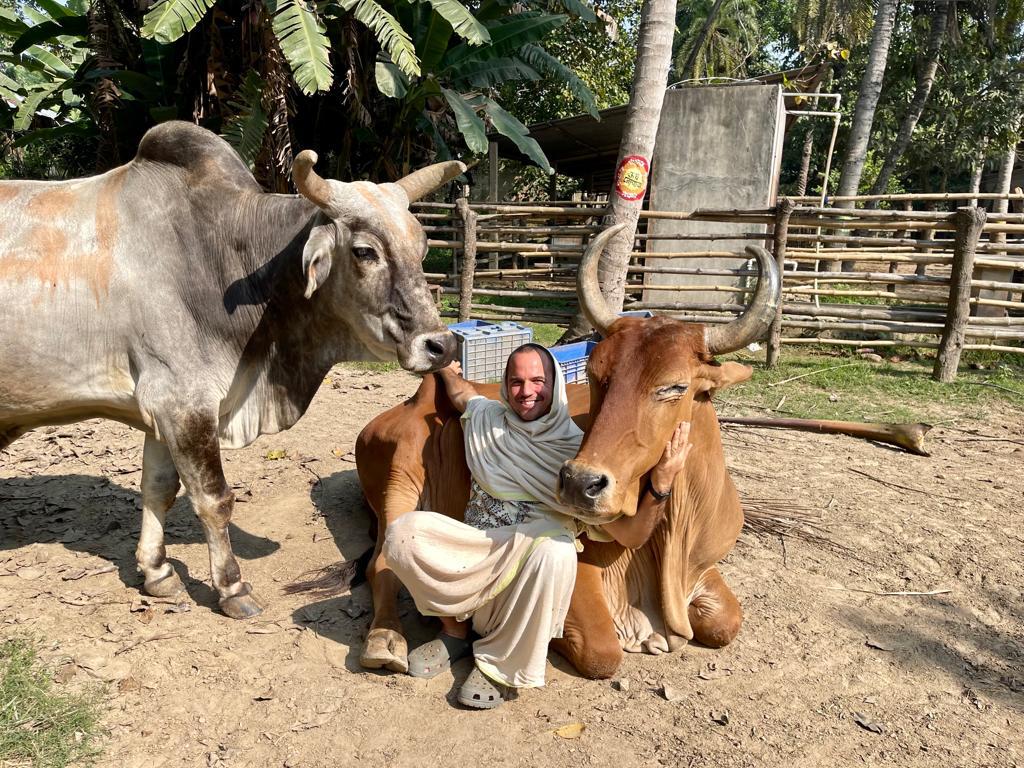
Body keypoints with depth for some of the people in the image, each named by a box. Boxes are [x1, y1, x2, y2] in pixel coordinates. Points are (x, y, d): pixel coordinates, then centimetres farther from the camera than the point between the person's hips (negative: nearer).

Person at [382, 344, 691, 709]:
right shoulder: (486, 417, 8)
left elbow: (630, 534, -11)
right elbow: (458, 386, 35)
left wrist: (662, 483, -23)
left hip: (532, 571, -3)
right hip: (472, 554, 3)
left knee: (555, 551, -39)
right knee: (404, 532, -24)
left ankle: (502, 662, -14)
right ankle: (455, 627, 1)